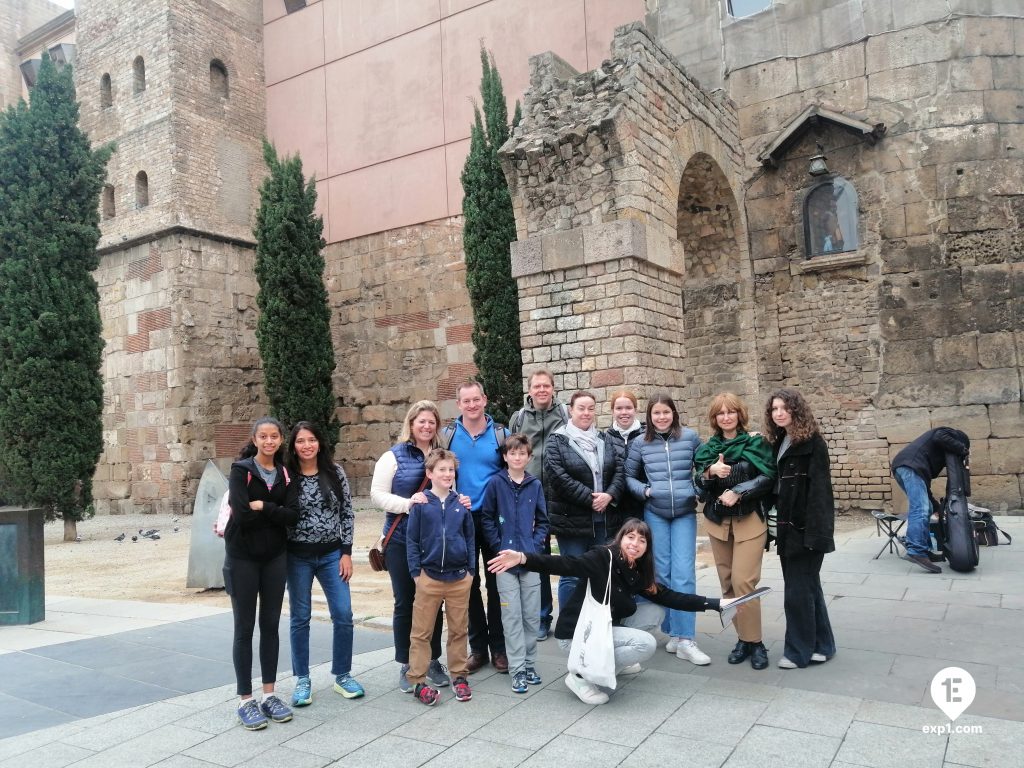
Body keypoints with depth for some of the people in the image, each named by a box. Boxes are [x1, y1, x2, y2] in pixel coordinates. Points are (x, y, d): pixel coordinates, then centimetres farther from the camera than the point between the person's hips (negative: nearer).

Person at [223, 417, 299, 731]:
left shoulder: (285, 474, 5)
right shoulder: (240, 469, -7)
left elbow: (292, 515, -8)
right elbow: (241, 513, -20)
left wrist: (261, 507, -18)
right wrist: (275, 512, -8)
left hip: (275, 557, 4)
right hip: (242, 557, -4)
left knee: (271, 625, 10)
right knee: (244, 628, 4)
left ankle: (269, 694, 21)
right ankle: (245, 700, 13)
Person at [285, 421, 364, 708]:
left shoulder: (335, 473, 0)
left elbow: (347, 513, 1)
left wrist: (346, 552, -3)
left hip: (332, 554, 1)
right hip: (298, 557, -1)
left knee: (343, 615, 0)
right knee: (300, 618, 7)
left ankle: (342, 675, 18)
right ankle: (302, 680, 21)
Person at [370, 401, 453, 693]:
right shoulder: (394, 456, -2)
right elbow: (377, 494, -7)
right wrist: (408, 503, -21)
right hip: (402, 541, -3)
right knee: (405, 603, 8)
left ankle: (433, 661, 25)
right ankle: (405, 666, 19)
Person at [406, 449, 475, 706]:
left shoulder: (461, 503, 3)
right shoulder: (420, 503, -5)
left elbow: (470, 538, 9)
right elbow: (412, 540, -1)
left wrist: (471, 569, 6)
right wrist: (415, 572, -4)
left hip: (459, 578, 2)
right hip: (429, 577, -2)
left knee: (459, 630, 13)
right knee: (421, 632, 4)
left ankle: (459, 675, 27)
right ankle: (418, 681, 15)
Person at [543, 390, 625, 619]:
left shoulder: (604, 440, 13)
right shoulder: (558, 441, -4)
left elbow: (619, 470, 6)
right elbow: (558, 477, -16)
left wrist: (609, 495, -13)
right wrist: (590, 498, -17)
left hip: (603, 519, 5)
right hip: (571, 520, -5)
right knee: (572, 575, 2)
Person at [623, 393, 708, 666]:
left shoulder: (690, 437, 0)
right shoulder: (641, 443, 2)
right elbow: (629, 476, 11)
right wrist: (644, 490, -6)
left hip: (685, 513, -1)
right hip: (654, 514, 1)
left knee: (683, 574, -7)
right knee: (661, 573, 6)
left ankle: (685, 639, -4)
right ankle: (674, 631, 18)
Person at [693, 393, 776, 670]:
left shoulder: (756, 443, 0)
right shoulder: (706, 449, 9)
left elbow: (767, 477, -9)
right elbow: (698, 486, 4)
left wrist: (738, 492, -18)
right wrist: (711, 472, -16)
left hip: (750, 520, -4)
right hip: (717, 522, 4)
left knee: (743, 582, -11)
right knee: (727, 583, 7)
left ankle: (755, 642, 3)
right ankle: (742, 638, 18)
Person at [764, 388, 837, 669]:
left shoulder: (812, 443, -11)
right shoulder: (779, 443, 12)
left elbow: (819, 490, -17)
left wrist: (815, 532, -22)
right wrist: (780, 525, 6)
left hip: (806, 527, -8)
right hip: (788, 527, 8)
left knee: (798, 590, -1)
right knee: (808, 586, 16)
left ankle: (800, 651, 12)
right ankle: (821, 645, 27)